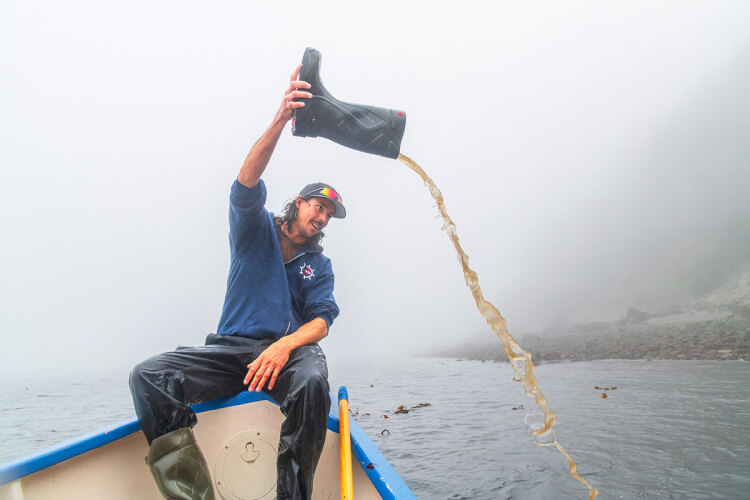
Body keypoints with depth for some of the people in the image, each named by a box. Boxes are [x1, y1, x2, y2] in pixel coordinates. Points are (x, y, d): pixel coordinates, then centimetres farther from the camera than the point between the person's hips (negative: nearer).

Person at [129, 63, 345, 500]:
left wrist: (286, 345, -23)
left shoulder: (320, 266, 16)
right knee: (147, 375, -24)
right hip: (231, 349, 0)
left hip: (291, 348, 0)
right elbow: (247, 184, -8)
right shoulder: (256, 230, 12)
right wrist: (281, 119, -24)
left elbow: (321, 320, 1)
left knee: (313, 380, -36)